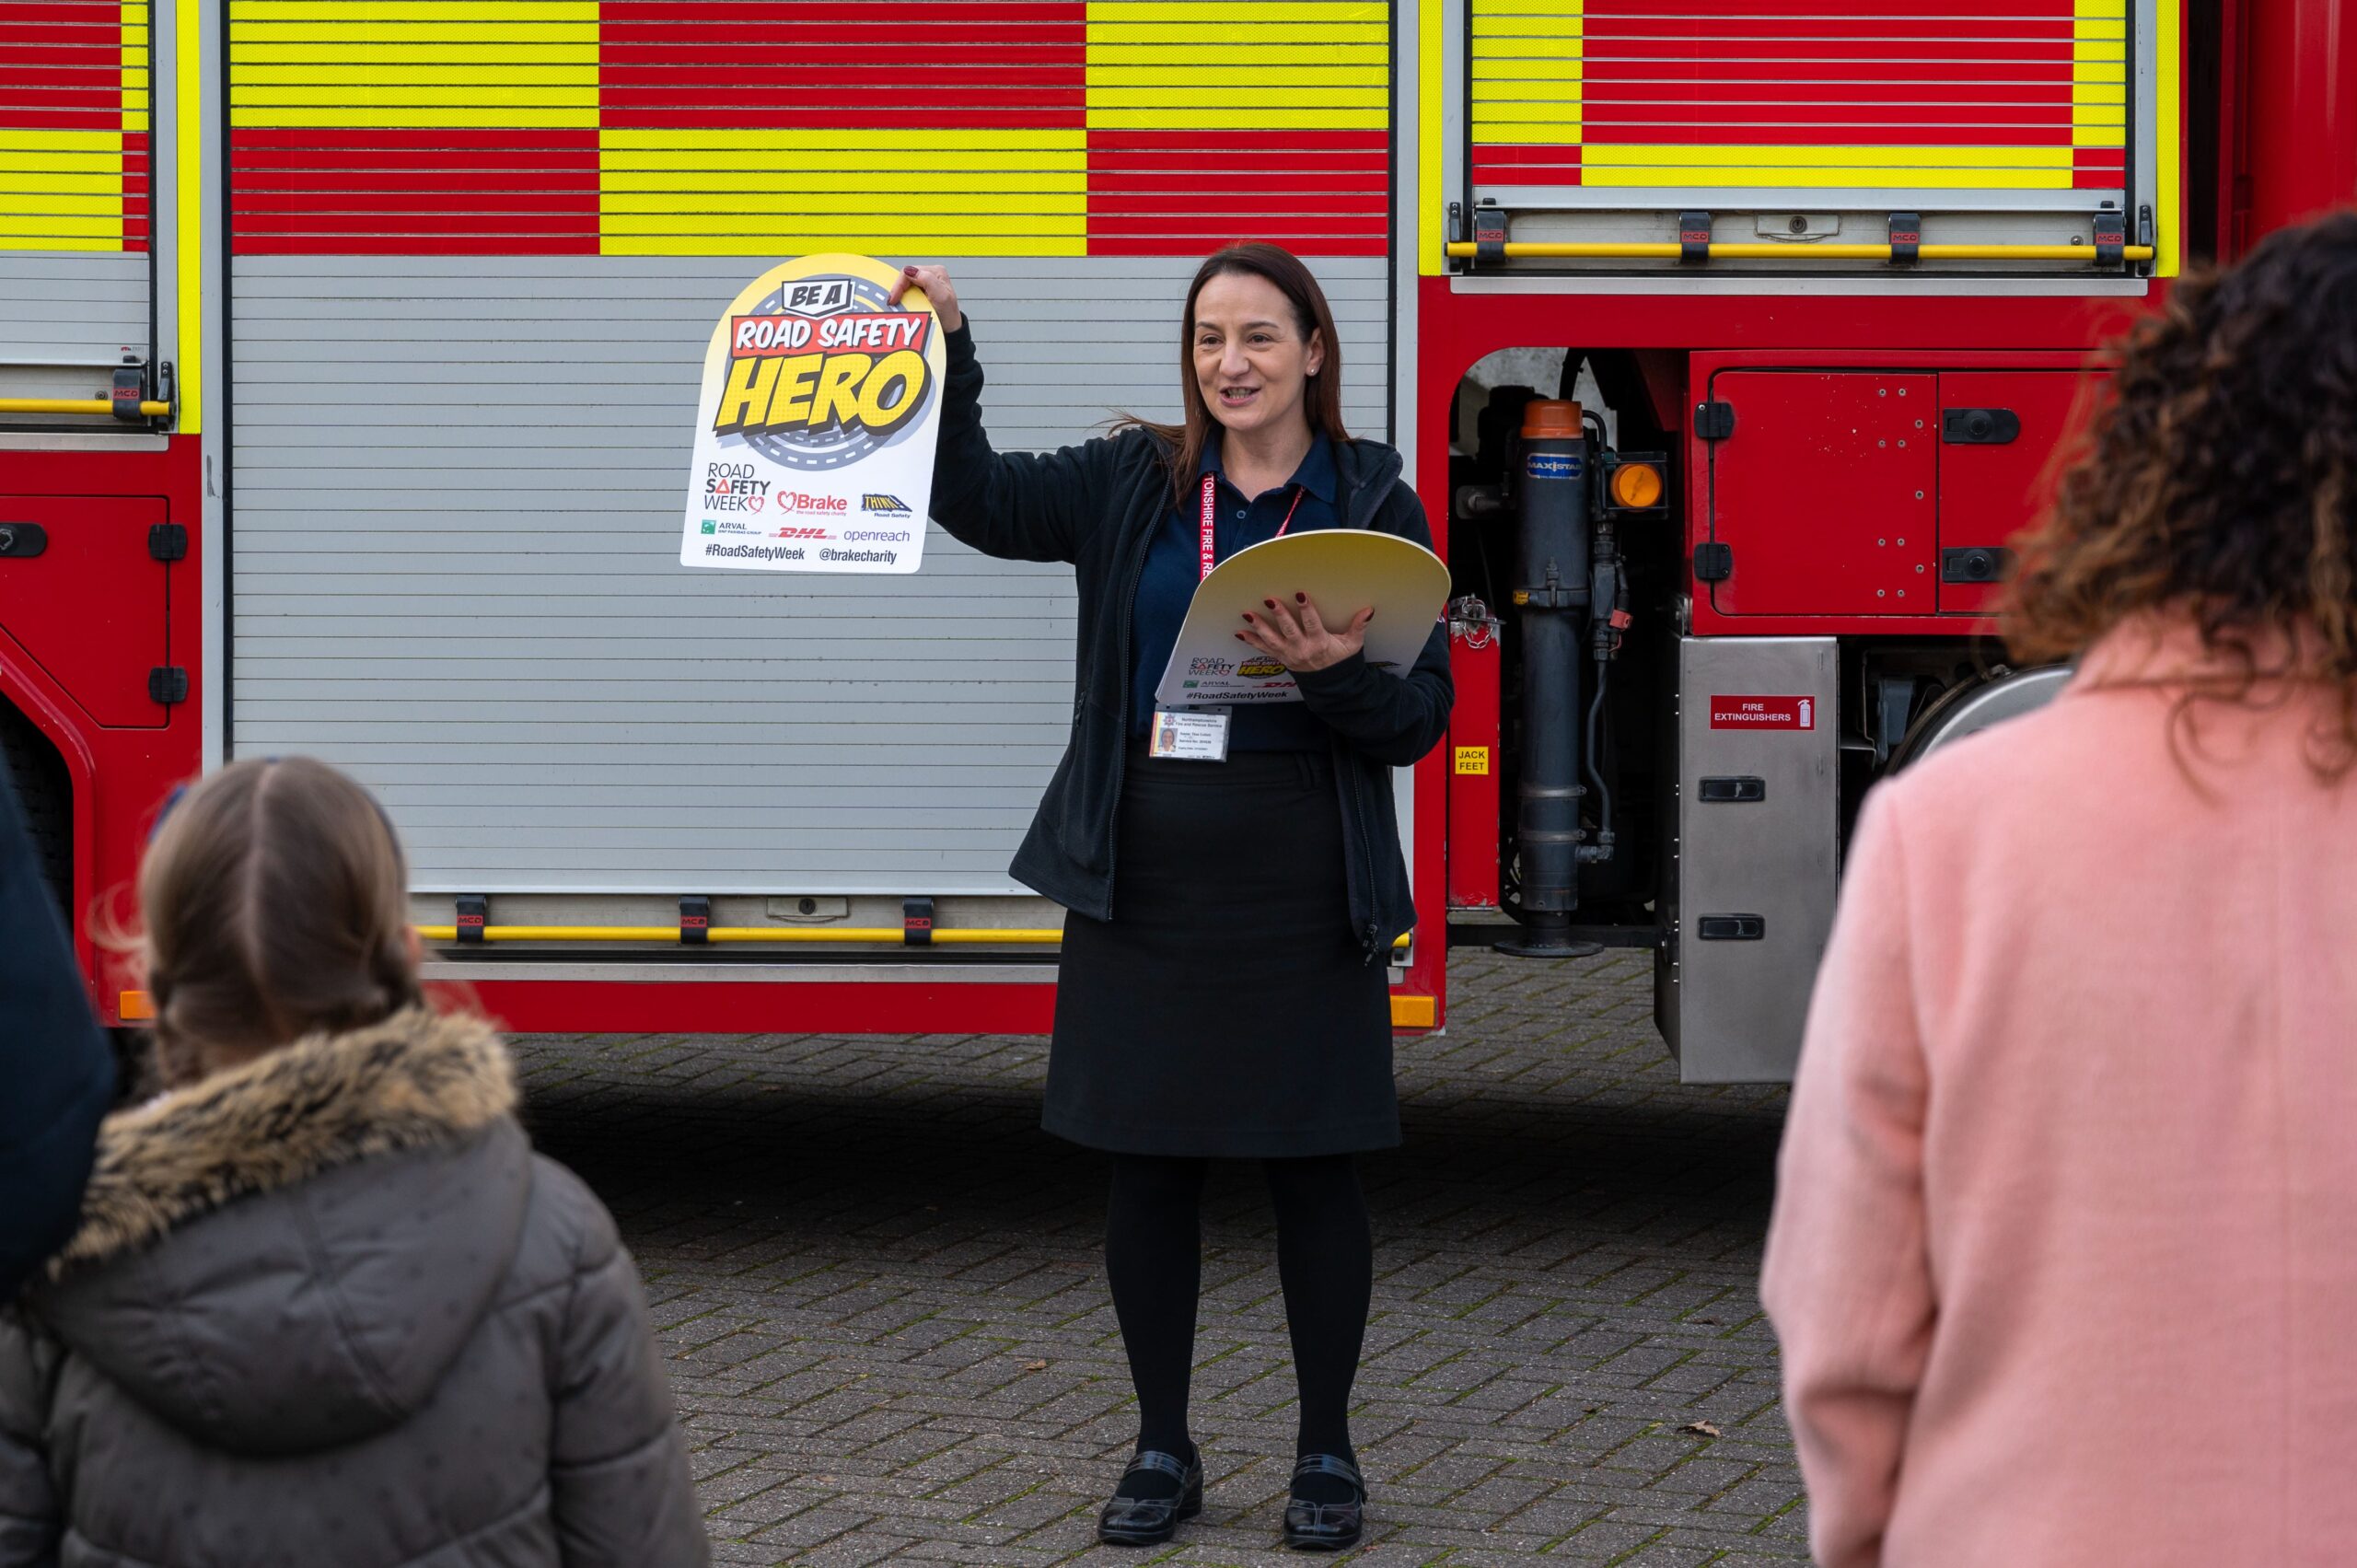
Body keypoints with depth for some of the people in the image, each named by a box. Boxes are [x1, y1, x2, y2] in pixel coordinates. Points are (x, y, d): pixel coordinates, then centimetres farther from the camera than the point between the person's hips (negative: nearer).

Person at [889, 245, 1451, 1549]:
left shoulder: (1371, 504, 2)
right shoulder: (1128, 485, 9)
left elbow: (1421, 713, -1)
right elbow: (975, 497, -1)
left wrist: (1334, 673, -20)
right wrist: (945, 351, -10)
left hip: (1302, 888, -2)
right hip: (1144, 876, 2)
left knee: (1313, 1164, 3)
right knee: (1146, 1165, 6)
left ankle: (1326, 1453, 16)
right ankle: (1162, 1452, 18)